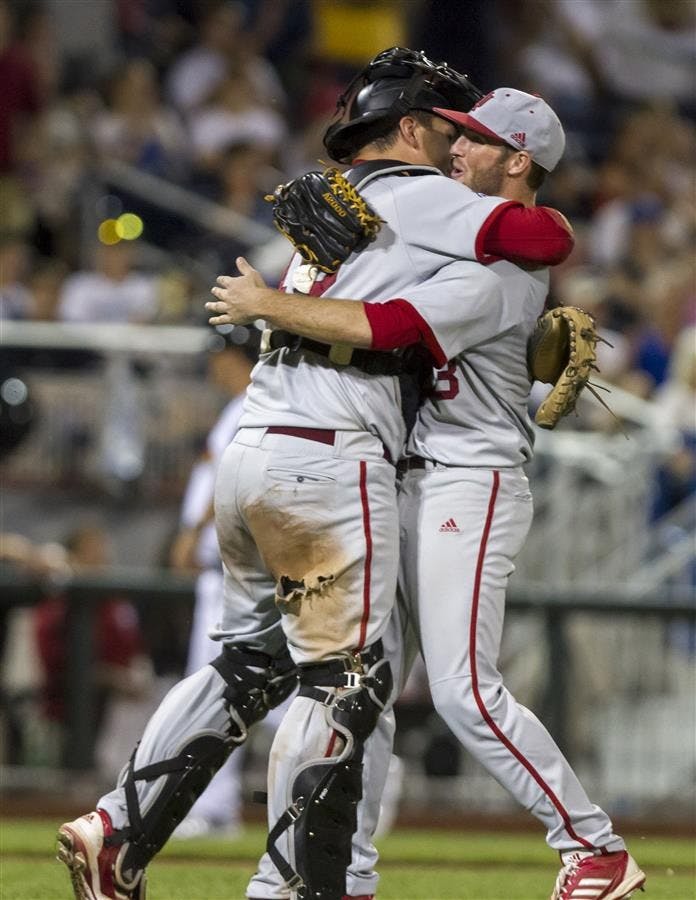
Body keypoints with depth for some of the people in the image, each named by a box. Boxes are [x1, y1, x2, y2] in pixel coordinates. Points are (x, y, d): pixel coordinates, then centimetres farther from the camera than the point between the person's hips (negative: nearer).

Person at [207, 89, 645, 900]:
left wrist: (264, 305, -17)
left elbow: (378, 327, -26)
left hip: (470, 484, -10)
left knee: (465, 692, -14)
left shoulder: (506, 269, -17)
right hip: (411, 485, 10)